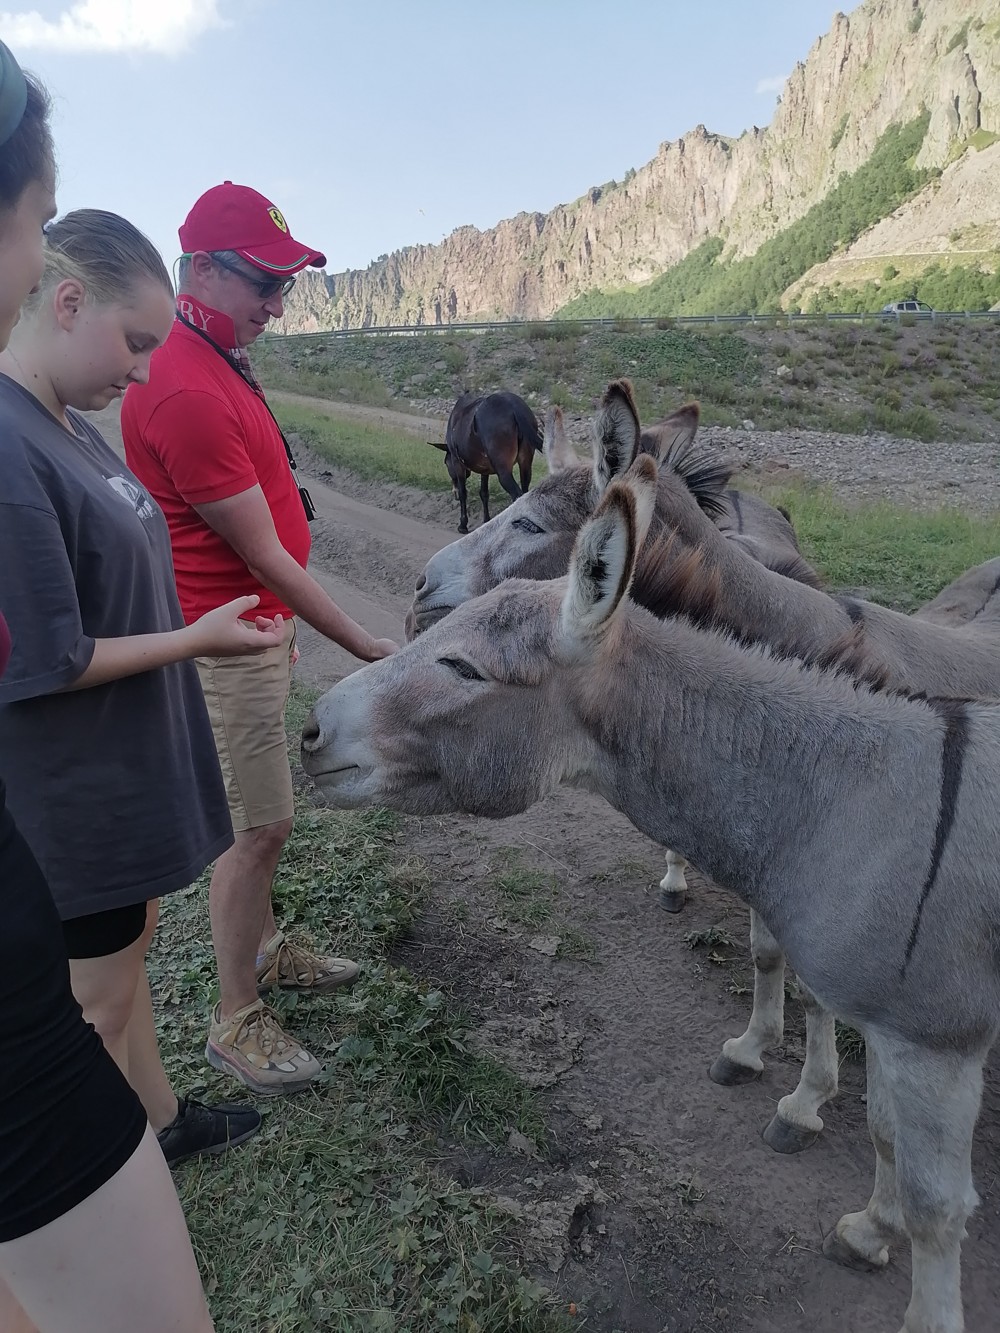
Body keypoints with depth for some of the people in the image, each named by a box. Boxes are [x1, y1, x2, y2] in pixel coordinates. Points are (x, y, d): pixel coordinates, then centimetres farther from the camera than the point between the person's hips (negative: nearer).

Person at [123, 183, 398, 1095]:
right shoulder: (186, 392, -22)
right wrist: (360, 644, -16)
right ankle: (235, 1023, 16)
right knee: (260, 825, -1)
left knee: (260, 814, 19)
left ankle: (265, 951, 38)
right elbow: (264, 555, -21)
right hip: (225, 642, -10)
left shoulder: (220, 365, 11)